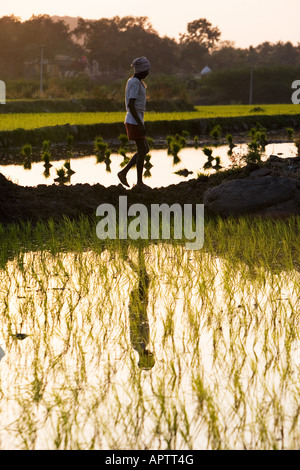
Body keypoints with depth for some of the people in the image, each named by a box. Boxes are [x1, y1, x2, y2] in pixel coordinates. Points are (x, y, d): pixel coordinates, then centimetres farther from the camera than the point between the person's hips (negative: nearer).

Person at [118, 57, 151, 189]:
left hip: (132, 121, 10)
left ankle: (124, 172, 12)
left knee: (145, 149, 13)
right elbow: (131, 105, -23)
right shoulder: (136, 83, -16)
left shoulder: (132, 81, 14)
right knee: (142, 151, -3)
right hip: (135, 121, -10)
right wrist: (140, 124, -23)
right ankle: (139, 182, 4)